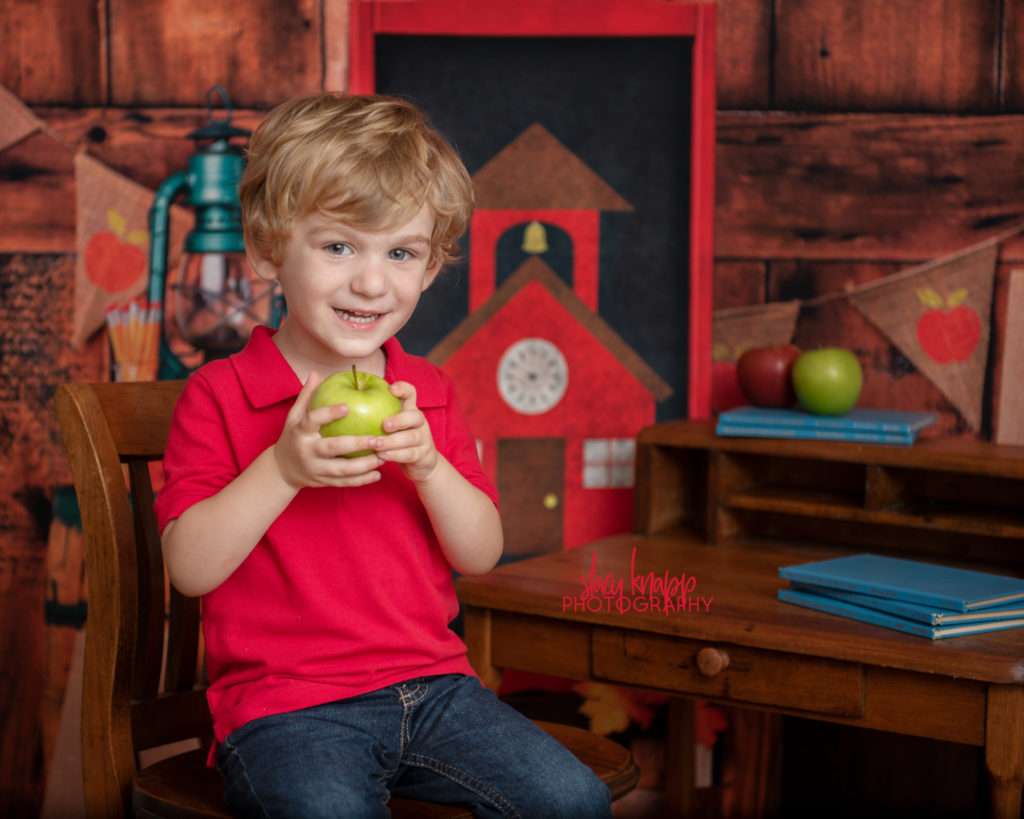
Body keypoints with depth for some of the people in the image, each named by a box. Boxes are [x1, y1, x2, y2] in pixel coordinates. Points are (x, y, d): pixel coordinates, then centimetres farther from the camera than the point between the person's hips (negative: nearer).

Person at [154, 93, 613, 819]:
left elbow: (482, 556, 6)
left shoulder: (427, 393, 11)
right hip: (284, 704, -4)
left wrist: (429, 465, -12)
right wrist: (281, 468, -22)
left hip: (430, 685, 5)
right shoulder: (219, 395, -2)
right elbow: (190, 568, -10)